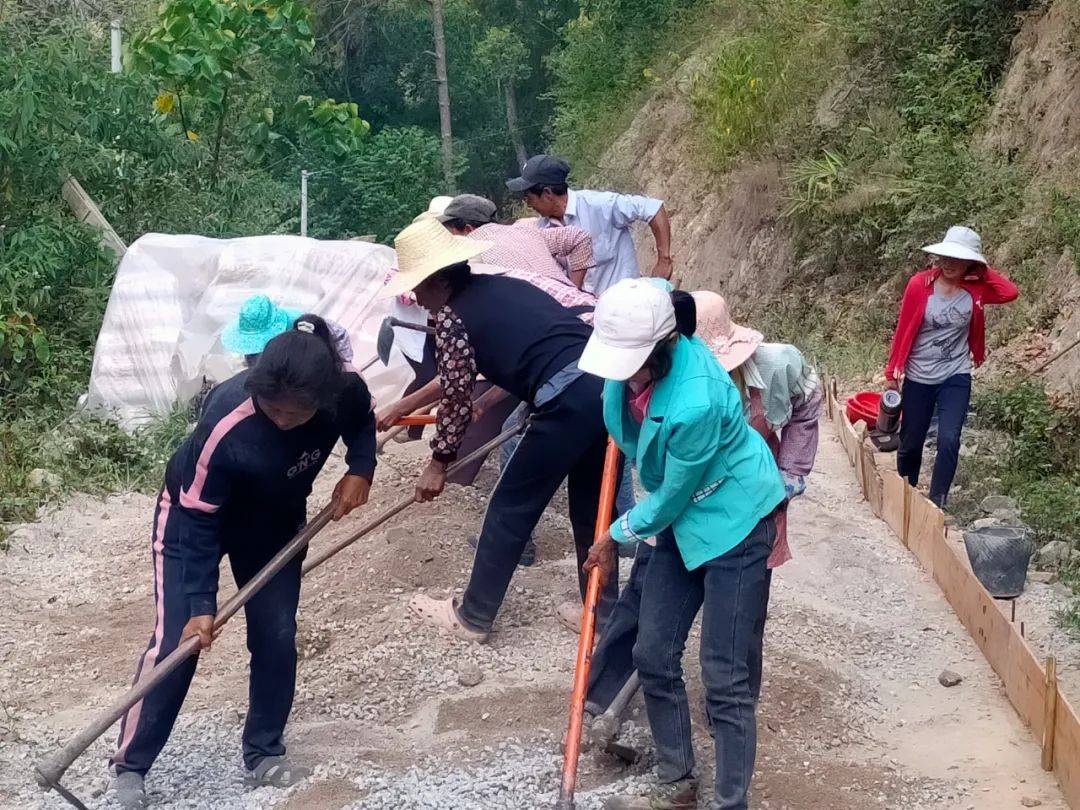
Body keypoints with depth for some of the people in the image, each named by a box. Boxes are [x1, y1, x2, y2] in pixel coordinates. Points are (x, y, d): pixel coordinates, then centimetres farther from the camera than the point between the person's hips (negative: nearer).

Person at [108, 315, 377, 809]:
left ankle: (263, 755, 21)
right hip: (194, 514, -4)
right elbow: (198, 521, -29)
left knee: (277, 637, 1)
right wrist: (201, 604, -30)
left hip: (275, 516, 4)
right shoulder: (226, 426, -40)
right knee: (176, 641, -10)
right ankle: (129, 768, 4)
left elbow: (362, 423, 0)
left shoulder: (346, 390, -28)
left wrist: (360, 471, -18)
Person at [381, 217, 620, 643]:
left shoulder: (451, 317, 2)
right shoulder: (502, 286, 25)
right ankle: (604, 613, 33)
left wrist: (439, 462, 19)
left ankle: (473, 617, 21)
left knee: (511, 507, 9)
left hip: (570, 399, -8)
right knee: (591, 503, 22)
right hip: (611, 380, 8)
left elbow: (456, 400, 5)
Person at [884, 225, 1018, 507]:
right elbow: (903, 330, -5)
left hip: (956, 378, 0)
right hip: (918, 378, 0)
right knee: (910, 444, 12)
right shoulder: (920, 284, -11)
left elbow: (1010, 292, -21)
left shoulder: (974, 289, -5)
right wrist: (892, 373, -2)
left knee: (948, 441, -14)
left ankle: (936, 505, -5)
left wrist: (982, 270, -13)